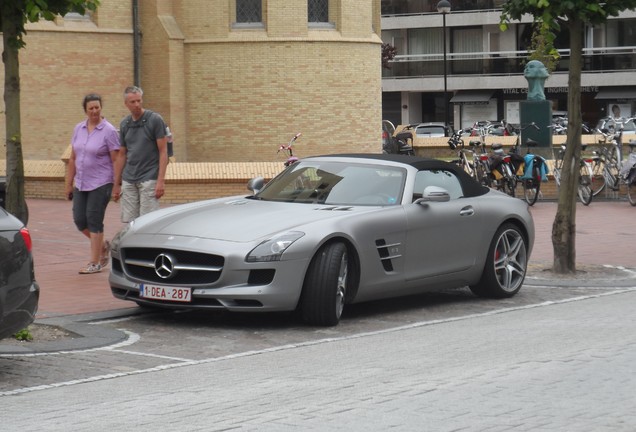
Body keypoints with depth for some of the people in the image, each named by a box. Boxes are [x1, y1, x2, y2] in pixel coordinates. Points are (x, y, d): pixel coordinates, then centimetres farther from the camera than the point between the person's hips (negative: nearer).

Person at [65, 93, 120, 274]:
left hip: (101, 184, -6)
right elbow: (73, 158, 13)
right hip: (81, 184, 6)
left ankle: (95, 262, 3)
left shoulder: (109, 131, -9)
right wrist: (69, 183, 12)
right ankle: (103, 245, 29)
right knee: (79, 220, 4)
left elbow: (116, 160, -9)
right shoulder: (78, 129, 8)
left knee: (94, 220, -5)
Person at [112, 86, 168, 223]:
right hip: (128, 180, 5)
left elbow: (163, 151, -9)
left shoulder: (155, 120, -7)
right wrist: (116, 183, 13)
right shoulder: (124, 124, 9)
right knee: (129, 223, 4)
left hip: (149, 179, -5)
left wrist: (161, 180, -16)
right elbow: (122, 155, 15)